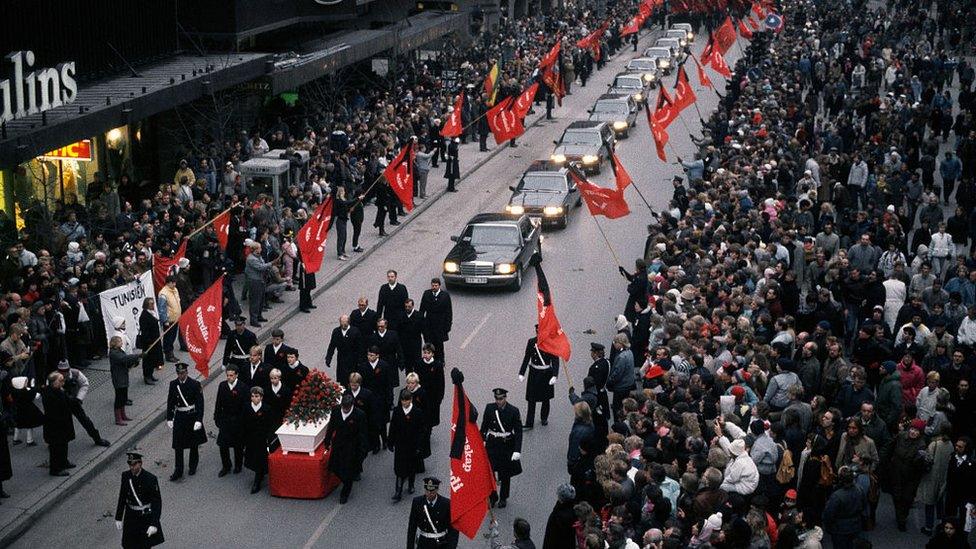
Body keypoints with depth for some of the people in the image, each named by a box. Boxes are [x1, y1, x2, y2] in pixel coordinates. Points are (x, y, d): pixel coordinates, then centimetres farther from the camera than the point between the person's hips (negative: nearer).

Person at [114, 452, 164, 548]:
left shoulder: (150, 478, -20)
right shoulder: (126, 476, -7)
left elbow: (157, 502, -18)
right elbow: (122, 498, 4)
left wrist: (154, 524, -24)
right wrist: (118, 518, 4)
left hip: (146, 517, -3)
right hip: (131, 516, 3)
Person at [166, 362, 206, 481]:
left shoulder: (195, 384, -12)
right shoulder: (173, 384, -2)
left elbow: (200, 403, -12)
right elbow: (170, 402, 5)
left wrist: (199, 420, -16)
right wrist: (169, 419, 3)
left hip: (192, 417, -2)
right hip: (179, 417, 2)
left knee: (194, 444, 13)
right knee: (178, 446, 1)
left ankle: (193, 467, 31)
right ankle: (178, 471, 7)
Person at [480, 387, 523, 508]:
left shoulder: (513, 411, -12)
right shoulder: (489, 408, -5)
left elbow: (518, 432, -10)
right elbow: (484, 426, 7)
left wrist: (517, 450, -16)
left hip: (507, 445, -1)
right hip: (492, 444, 2)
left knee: (505, 473, 11)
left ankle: (503, 498, 29)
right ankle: (492, 497, 17)